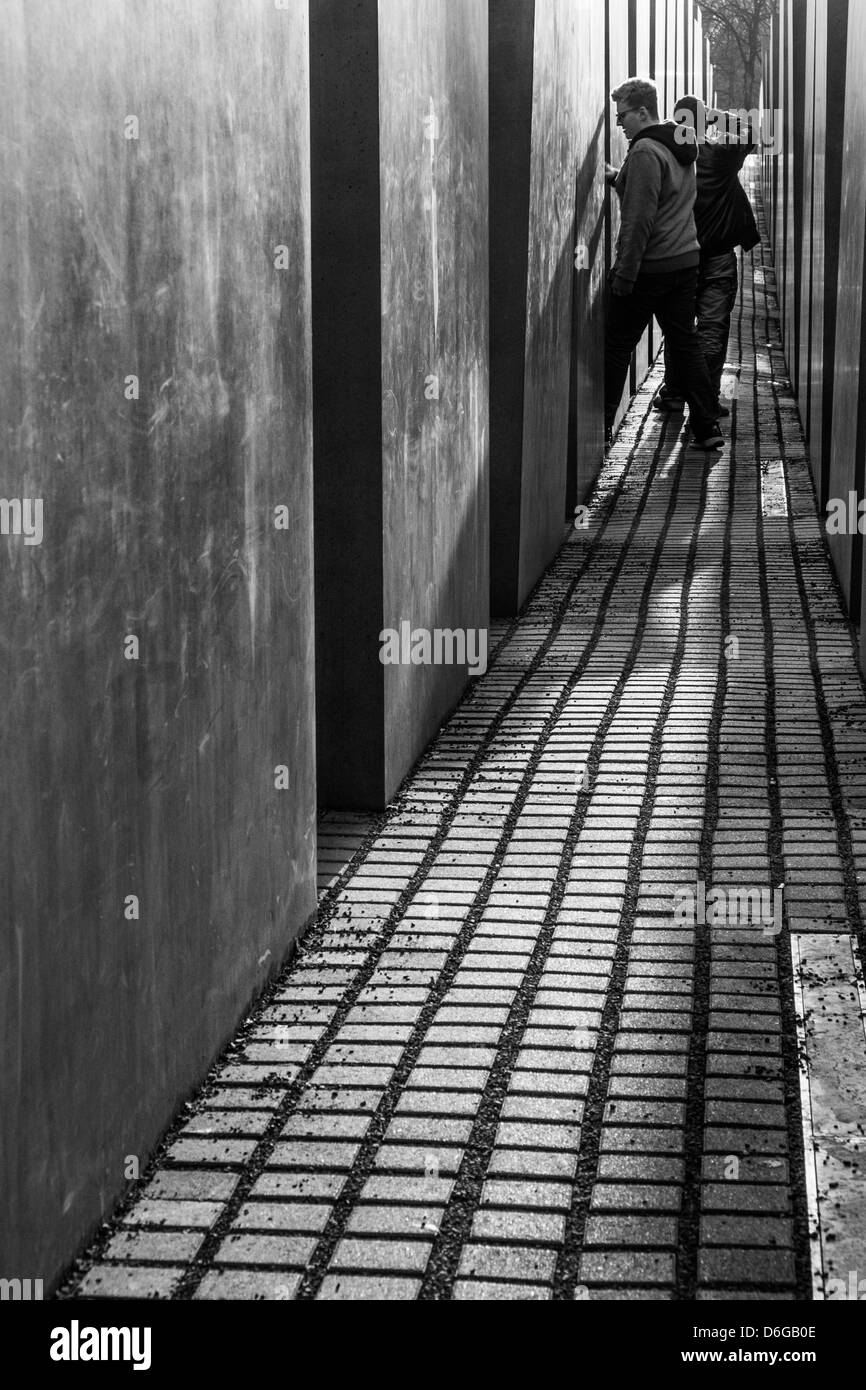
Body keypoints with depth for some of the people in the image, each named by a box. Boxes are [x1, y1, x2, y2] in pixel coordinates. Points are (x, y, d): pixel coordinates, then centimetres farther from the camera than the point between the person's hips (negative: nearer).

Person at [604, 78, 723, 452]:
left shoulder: (645, 152, -15)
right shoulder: (680, 148, 14)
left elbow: (639, 218, -20)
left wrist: (623, 274, -20)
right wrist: (617, 178, 15)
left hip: (650, 266, -9)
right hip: (686, 261, 9)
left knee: (616, 346, 1)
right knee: (685, 343, 11)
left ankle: (600, 425, 5)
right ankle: (707, 427, 9)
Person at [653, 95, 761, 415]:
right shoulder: (721, 154, -7)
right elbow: (749, 134, 11)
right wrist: (720, 117, 7)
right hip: (719, 257, -1)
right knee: (713, 327, 1)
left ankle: (673, 393, 13)